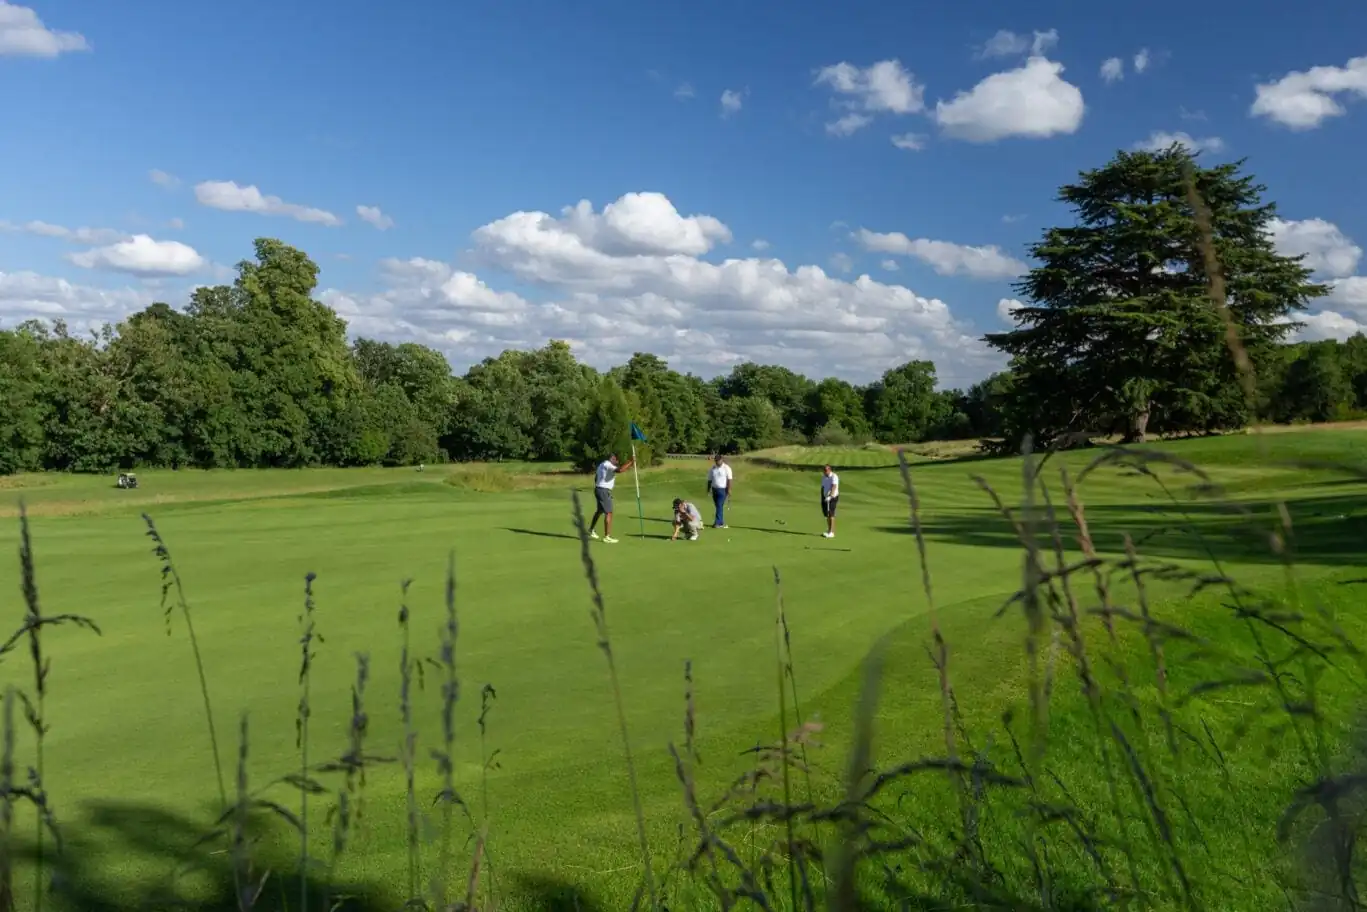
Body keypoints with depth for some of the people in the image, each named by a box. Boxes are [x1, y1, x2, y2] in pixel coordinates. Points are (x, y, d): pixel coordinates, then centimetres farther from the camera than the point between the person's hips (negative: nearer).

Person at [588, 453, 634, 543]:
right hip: (604, 491, -10)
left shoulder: (602, 465, 16)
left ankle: (591, 531, 38)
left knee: (600, 511, 25)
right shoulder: (608, 465, -15)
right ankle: (607, 536, -13)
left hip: (598, 489, 10)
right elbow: (620, 470, -33)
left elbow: (596, 478, 25)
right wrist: (630, 463, -26)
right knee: (608, 513, -10)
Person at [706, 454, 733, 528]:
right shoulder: (712, 469, 9)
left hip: (723, 489, -5)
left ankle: (717, 523, -12)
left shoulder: (726, 468, -5)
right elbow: (710, 480, 12)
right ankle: (721, 523, 15)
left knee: (719, 506, -11)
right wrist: (708, 489, 6)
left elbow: (729, 480, -8)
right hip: (714, 489, 5)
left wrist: (729, 490, -15)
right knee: (718, 506, 8)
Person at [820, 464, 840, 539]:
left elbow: (834, 487, -27)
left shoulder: (834, 477, -15)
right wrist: (822, 498, 10)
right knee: (827, 514, 7)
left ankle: (831, 532, -10)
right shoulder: (823, 477, 8)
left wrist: (830, 496, -39)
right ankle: (829, 531, 15)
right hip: (825, 497, 7)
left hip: (833, 497, -7)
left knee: (831, 514, -10)